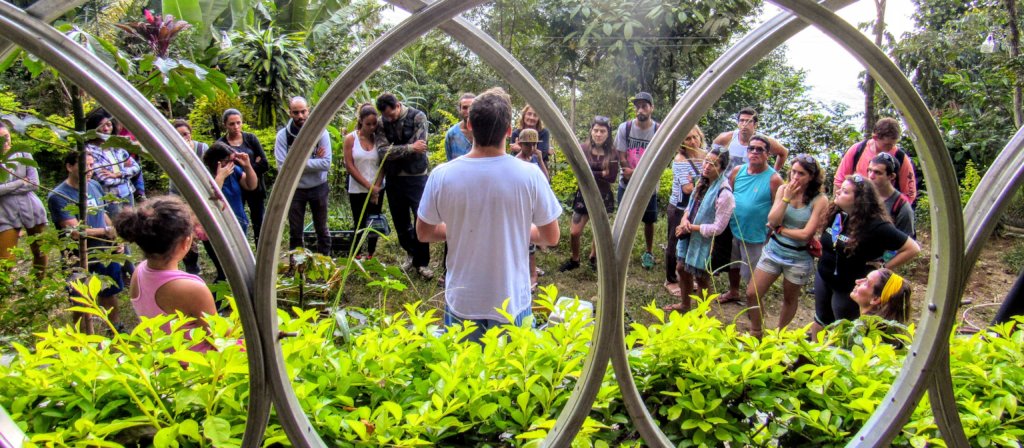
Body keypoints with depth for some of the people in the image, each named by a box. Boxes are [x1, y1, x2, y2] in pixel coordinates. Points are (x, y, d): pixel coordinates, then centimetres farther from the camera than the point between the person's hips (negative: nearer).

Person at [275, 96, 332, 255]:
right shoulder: (283, 135, -10)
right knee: (295, 233, 10)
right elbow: (282, 167, -18)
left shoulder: (320, 132, -11)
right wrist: (313, 161, -18)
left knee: (322, 230, 13)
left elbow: (326, 164, -19)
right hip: (294, 189, 0)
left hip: (318, 188, 0)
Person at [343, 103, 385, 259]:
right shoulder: (351, 139, -5)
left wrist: (376, 187, -11)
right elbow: (349, 166, -8)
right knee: (360, 226, 1)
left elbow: (383, 165, 1)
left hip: (377, 190, 2)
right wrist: (368, 186, -12)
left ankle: (370, 257, 18)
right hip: (357, 191, -2)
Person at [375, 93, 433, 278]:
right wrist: (409, 148, -20)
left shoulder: (418, 117, -9)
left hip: (417, 176, -4)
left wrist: (395, 152, -12)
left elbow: (419, 148, -19)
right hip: (394, 178, 4)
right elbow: (383, 151, -14)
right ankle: (412, 254, 33)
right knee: (401, 221, 13)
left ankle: (421, 262, 9)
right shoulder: (382, 123, -1)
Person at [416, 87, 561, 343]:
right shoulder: (529, 175, -16)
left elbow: (423, 233, 1)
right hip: (512, 303, -1)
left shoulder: (442, 175, -13)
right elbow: (551, 237, -5)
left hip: (461, 303, 1)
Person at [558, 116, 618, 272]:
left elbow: (612, 177, -14)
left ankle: (594, 258, 38)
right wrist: (602, 173, -19)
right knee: (574, 232, -2)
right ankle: (574, 260, 23)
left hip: (603, 197, 1)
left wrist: (591, 173, -17)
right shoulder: (583, 149, -8)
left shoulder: (612, 153, -6)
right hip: (584, 195, -1)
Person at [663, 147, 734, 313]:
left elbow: (718, 228, -24)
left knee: (702, 278, 11)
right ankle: (684, 304, 47)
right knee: (682, 269, 22)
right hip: (690, 237, 8)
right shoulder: (703, 182, -2)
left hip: (706, 243, -8)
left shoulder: (724, 193, -25)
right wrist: (685, 219, -10)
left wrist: (691, 227, -18)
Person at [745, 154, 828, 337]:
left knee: (789, 300, 17)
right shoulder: (783, 190, -4)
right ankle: (755, 334, 22)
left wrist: (779, 229, -10)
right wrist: (787, 197, -19)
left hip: (798, 258, -3)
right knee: (752, 294, 1)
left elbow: (805, 234, -19)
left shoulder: (820, 200, -15)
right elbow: (772, 221, -13)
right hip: (773, 251, 3)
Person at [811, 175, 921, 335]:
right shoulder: (835, 214, -8)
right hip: (823, 278, 6)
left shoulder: (875, 226, -27)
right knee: (821, 320, 26)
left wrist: (884, 267, -18)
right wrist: (820, 249, 3)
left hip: (849, 289, -6)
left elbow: (912, 249, -23)